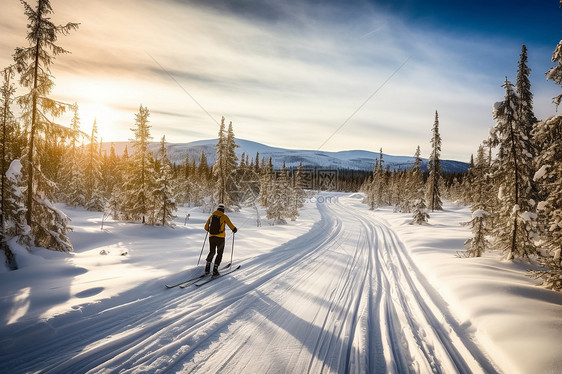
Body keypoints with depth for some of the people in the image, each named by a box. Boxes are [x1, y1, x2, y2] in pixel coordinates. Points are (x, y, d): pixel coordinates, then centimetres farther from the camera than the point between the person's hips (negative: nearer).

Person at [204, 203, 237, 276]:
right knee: (219, 254, 9)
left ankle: (207, 268, 10)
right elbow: (231, 226, -6)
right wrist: (235, 229, 16)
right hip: (220, 238, -4)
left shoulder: (212, 216, 8)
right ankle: (215, 270, 0)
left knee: (211, 252, 20)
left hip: (211, 237, 4)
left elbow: (206, 227, 13)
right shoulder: (224, 216, -4)